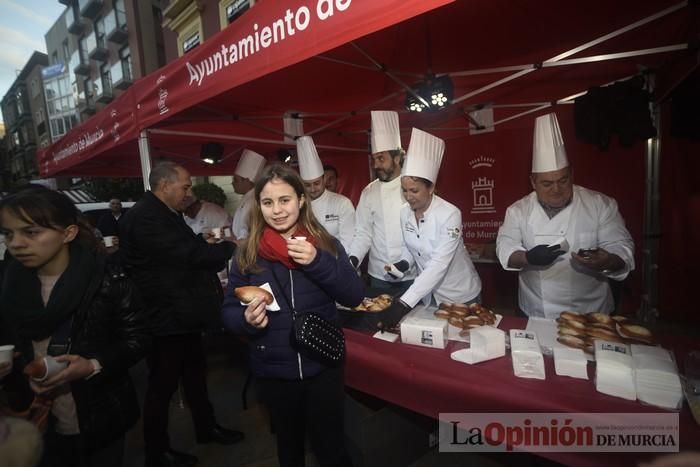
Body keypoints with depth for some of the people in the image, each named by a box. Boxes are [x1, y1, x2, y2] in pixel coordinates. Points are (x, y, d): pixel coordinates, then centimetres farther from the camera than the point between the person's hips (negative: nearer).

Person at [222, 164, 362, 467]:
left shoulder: (326, 244, -6)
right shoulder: (247, 254, -5)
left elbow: (354, 297, -10)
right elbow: (229, 311, -1)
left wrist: (318, 262, -24)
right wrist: (247, 319, -24)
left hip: (323, 366, -1)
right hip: (273, 371, 2)